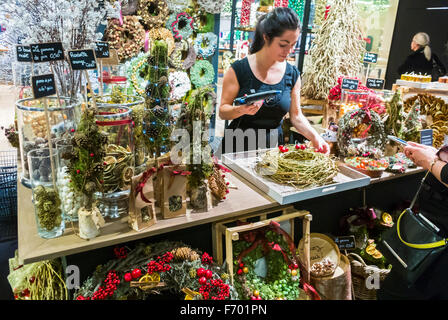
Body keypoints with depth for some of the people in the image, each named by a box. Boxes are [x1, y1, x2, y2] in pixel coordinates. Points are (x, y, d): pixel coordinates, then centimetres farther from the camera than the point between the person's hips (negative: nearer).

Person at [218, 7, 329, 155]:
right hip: (238, 147, -3)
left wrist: (314, 137, -7)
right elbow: (223, 111, -6)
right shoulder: (239, 69, -8)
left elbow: (296, 116, 9)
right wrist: (242, 109, -26)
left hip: (274, 147, 3)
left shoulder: (293, 74, 3)